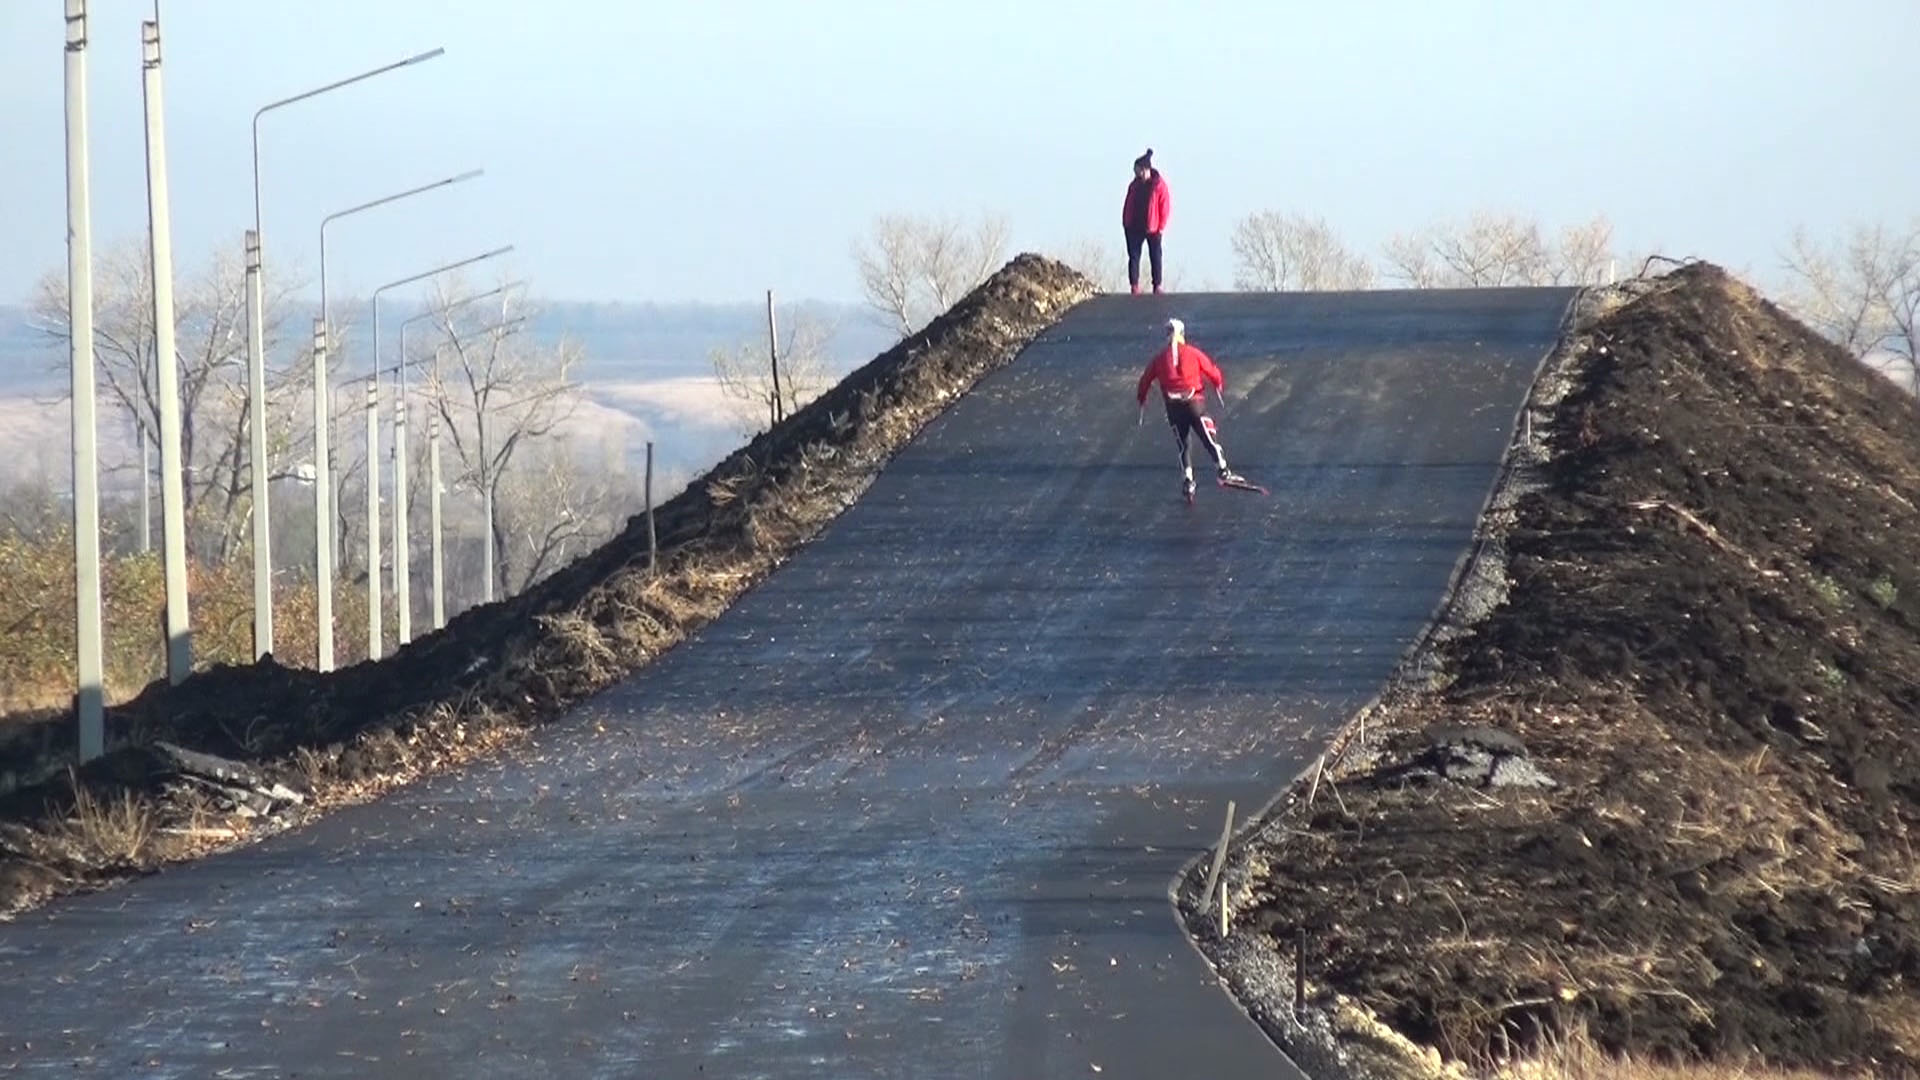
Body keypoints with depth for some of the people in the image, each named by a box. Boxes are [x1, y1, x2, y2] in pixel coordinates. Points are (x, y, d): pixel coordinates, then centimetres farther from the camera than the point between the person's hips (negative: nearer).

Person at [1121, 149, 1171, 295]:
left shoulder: (1159, 185, -9)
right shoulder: (1135, 185, 5)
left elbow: (1166, 207, -8)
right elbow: (1127, 205, 12)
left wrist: (1161, 227, -11)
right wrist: (1125, 222, 5)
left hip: (1152, 229, -4)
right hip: (1134, 228, 4)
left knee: (1156, 257, 5)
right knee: (1134, 256, -1)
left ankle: (1157, 285, 14)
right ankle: (1134, 285, 1)